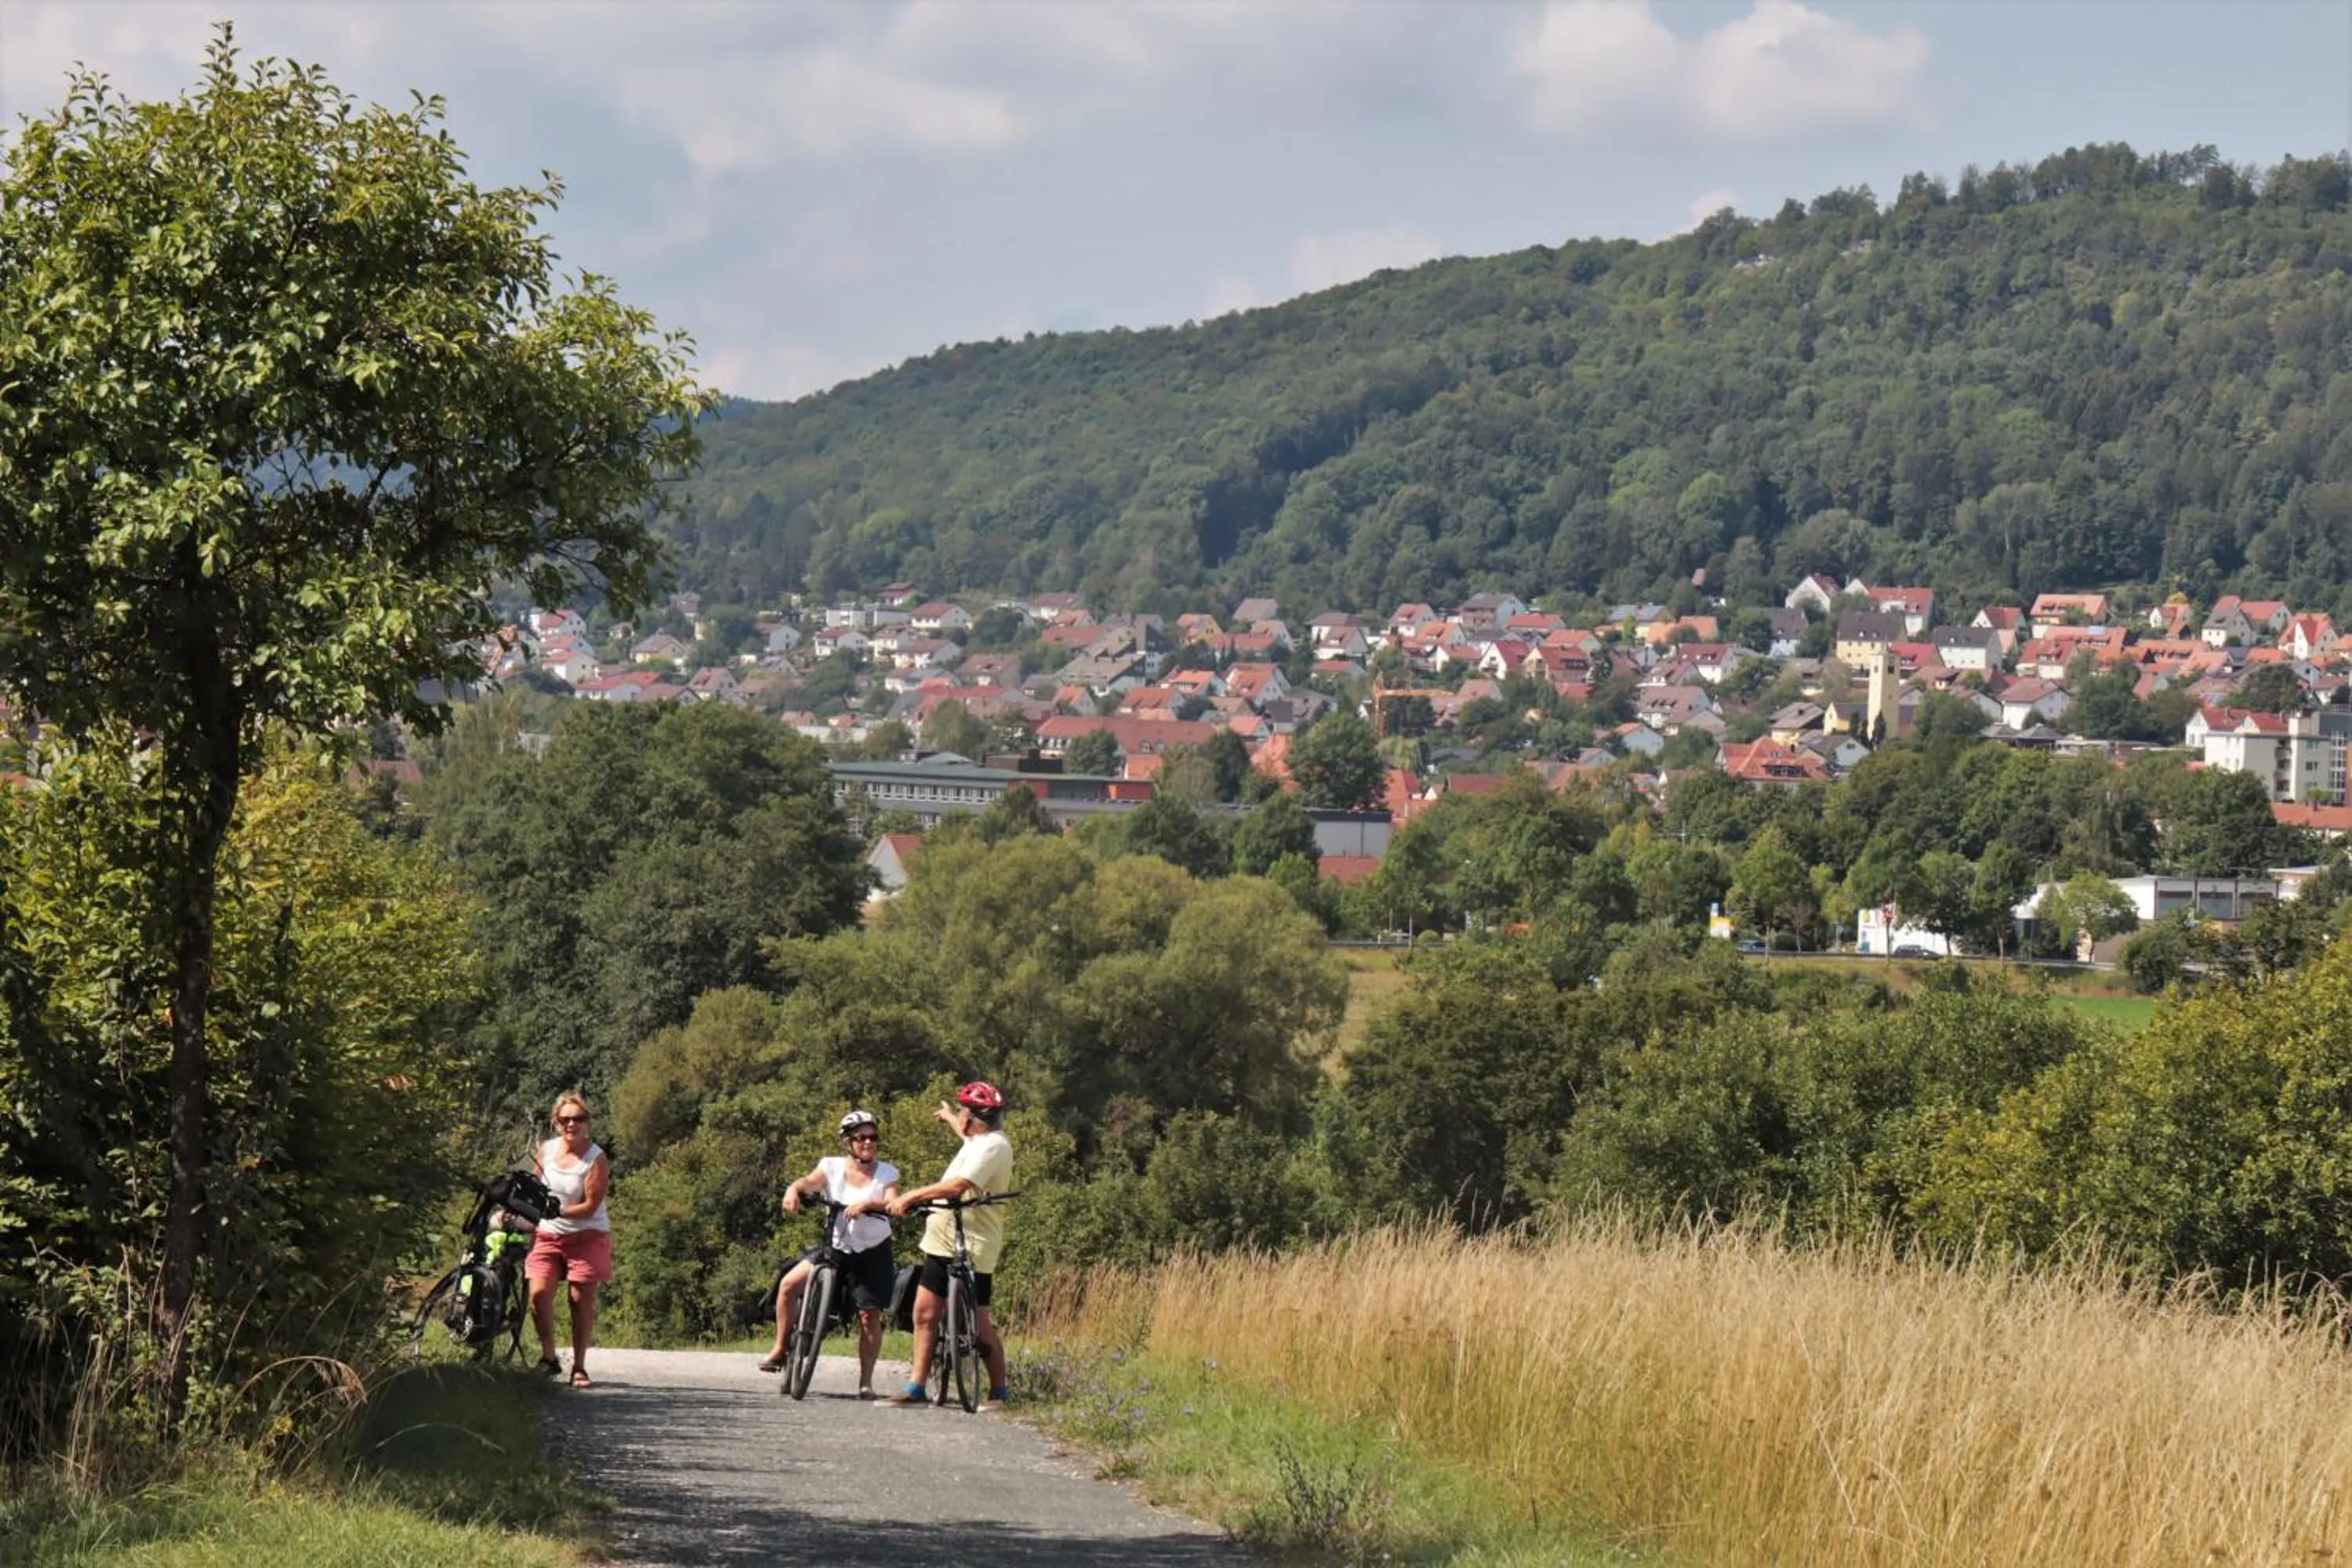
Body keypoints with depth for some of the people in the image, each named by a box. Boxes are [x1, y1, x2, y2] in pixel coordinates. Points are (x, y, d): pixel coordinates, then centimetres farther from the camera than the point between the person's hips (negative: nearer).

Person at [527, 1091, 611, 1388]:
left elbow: (590, 1206, -14)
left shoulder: (596, 1159, -10)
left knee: (582, 1300, -2)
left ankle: (579, 1368, 8)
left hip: (587, 1236, -3)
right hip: (548, 1235, 3)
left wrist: (556, 1212, -24)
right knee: (539, 1293, -13)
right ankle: (548, 1358, 3)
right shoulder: (546, 1151, 4)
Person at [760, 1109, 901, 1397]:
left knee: (869, 1316, -5)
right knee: (789, 1284, -15)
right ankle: (780, 1349, -2)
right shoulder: (832, 1167, 0)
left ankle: (866, 1381, 5)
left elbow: (893, 1205, -18)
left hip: (872, 1251, -1)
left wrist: (867, 1203, -37)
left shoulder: (887, 1173, -2)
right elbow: (810, 1181, -17)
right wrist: (793, 1190, -40)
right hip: (835, 1245, 1)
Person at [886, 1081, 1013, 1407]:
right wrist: (948, 1117, 61)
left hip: (971, 1248, -10)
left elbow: (958, 1185, -28)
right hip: (943, 1242, 10)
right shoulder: (979, 1139, 14)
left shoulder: (993, 1145, -17)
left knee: (979, 1324, -4)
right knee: (924, 1313, 5)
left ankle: (999, 1392, 4)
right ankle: (916, 1388, 7)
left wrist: (911, 1197, -24)